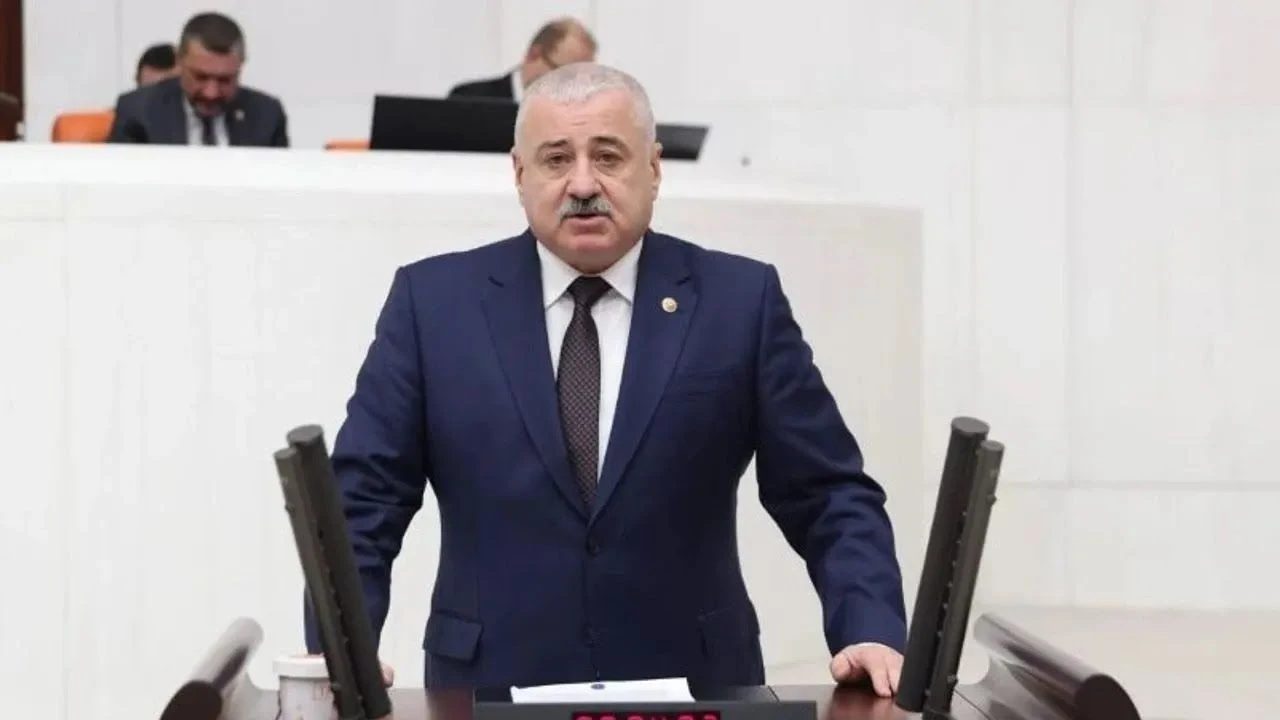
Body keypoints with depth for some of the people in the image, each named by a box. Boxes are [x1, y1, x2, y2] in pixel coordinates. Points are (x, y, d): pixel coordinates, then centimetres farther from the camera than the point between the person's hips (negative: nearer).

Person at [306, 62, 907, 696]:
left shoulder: (740, 300, 3)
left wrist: (871, 633, -10)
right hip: (494, 684, 0)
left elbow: (830, 496, 5)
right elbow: (362, 499, 4)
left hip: (689, 683, 0)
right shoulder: (432, 301, 4)